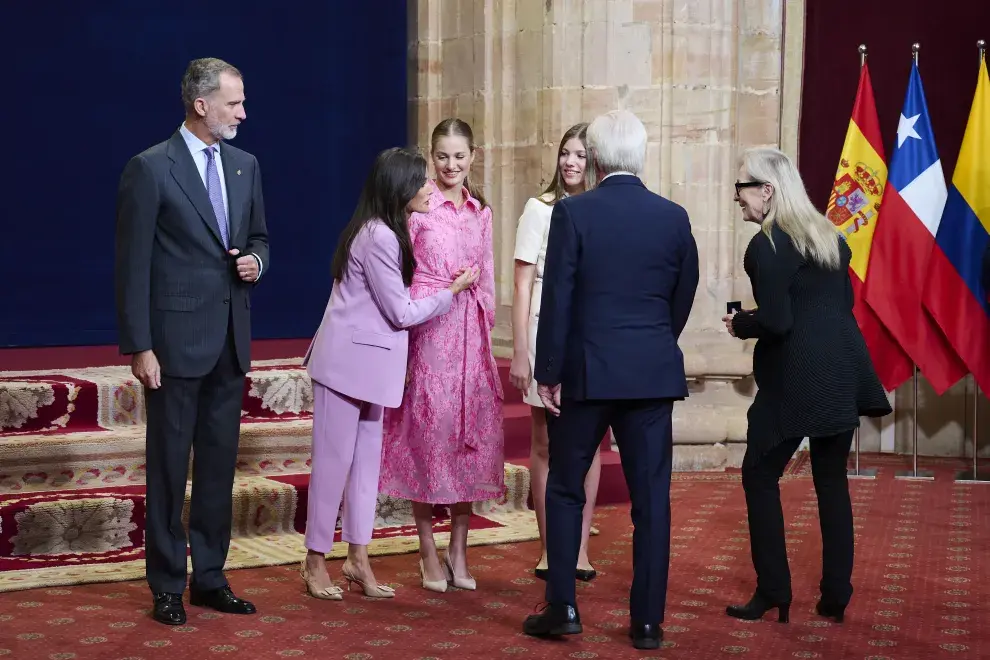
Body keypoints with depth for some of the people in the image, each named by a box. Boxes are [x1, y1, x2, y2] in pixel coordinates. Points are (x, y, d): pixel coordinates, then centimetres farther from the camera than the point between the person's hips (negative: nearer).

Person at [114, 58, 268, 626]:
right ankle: (167, 585, 14)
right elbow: (133, 264, -10)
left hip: (231, 340, 6)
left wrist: (257, 261, -3)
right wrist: (139, 346, -13)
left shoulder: (245, 165, 10)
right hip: (176, 339, -6)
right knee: (169, 466, 3)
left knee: (219, 463, 11)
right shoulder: (150, 168, -9)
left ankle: (210, 577, 22)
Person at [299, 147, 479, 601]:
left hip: (369, 363, 10)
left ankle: (357, 558, 16)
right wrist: (453, 291, -4)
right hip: (348, 360, -9)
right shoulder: (379, 237, -19)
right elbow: (402, 312, -15)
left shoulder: (382, 231, 11)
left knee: (366, 459, 10)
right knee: (334, 459, -1)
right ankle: (315, 561, 9)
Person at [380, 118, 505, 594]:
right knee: (427, 434, -1)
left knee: (471, 436, 5)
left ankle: (459, 552, 15)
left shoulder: (481, 211, 13)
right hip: (427, 331, -5)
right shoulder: (418, 206, -4)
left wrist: (485, 329, 13)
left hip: (471, 335, 5)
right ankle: (429, 552, 9)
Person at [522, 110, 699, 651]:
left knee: (565, 490, 12)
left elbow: (557, 299, -9)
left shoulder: (572, 213, -8)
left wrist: (548, 373, -3)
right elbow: (683, 298, 8)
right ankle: (647, 621, 9)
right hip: (654, 376, 2)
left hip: (587, 372, -2)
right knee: (651, 498, 6)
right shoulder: (674, 217, 1)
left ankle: (562, 607, 11)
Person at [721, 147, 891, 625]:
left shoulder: (767, 245, -12)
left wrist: (739, 324, 2)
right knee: (832, 479, 12)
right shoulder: (828, 234, 13)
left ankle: (773, 593, 5)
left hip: (798, 378, -8)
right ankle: (835, 596, 15)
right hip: (844, 371, 8)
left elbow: (775, 322, -18)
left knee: (760, 476, 5)